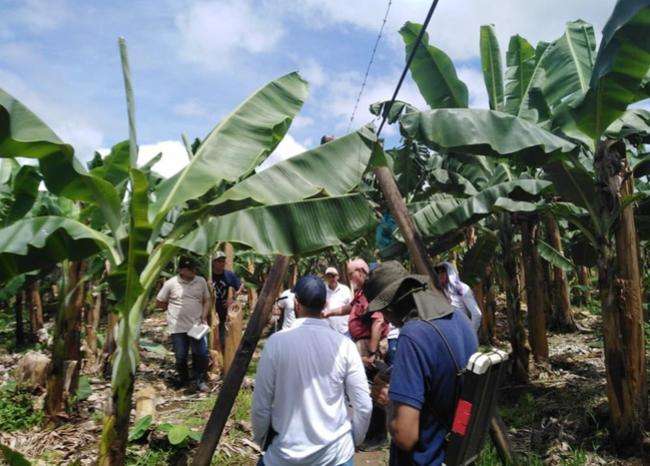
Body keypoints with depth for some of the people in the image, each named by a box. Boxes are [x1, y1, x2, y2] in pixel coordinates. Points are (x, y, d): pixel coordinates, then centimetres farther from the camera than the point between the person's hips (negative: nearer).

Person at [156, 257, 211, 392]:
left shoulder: (201, 281, 1)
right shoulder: (171, 283, -7)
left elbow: (206, 300, 9)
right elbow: (159, 303, 3)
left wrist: (204, 316, -4)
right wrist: (175, 308, 3)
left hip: (197, 326, 2)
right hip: (178, 327, -1)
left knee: (202, 355, 0)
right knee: (180, 357, 9)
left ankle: (200, 380, 19)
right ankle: (183, 379, 33)